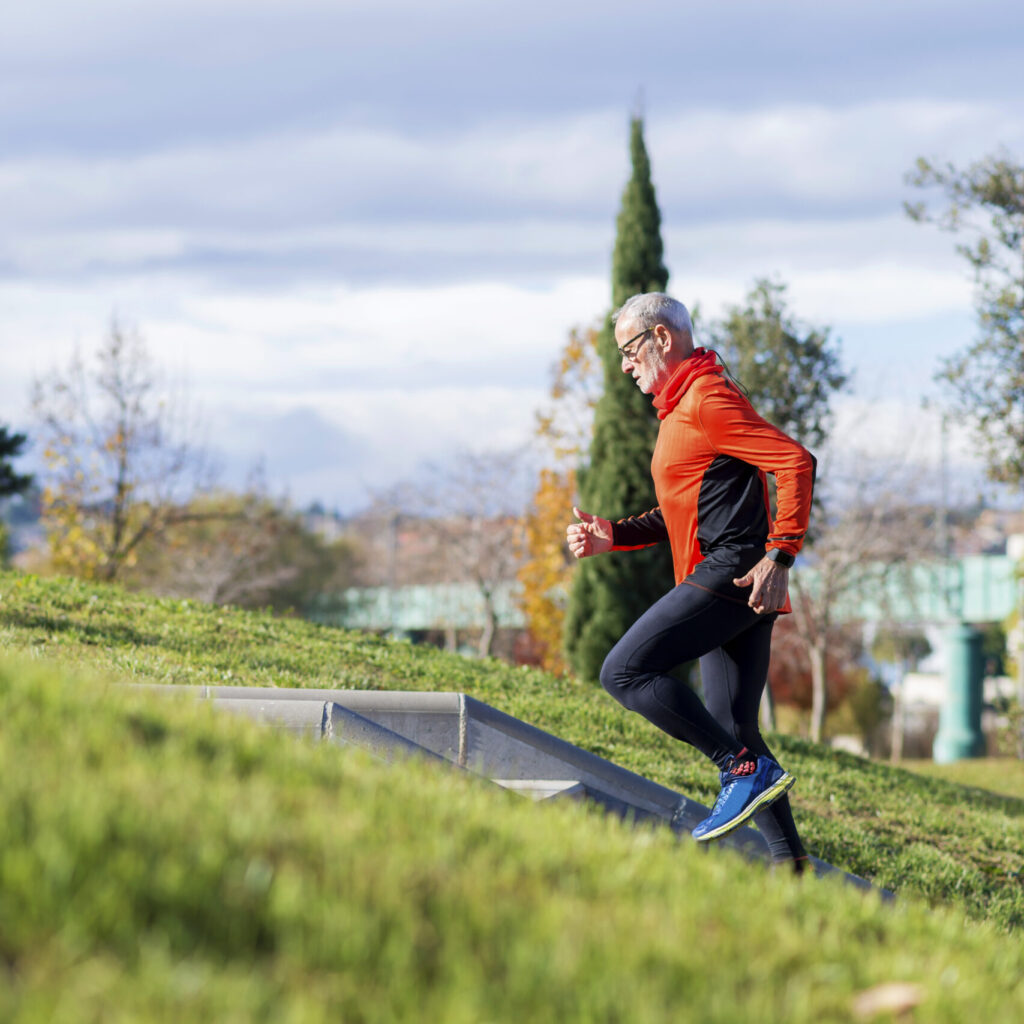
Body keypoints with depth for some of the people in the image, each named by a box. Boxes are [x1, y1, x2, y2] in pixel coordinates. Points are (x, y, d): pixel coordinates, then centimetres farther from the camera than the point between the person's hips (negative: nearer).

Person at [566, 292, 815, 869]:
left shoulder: (709, 399, -8)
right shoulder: (682, 407, 24)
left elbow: (795, 462, -17)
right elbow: (685, 515, 29)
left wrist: (779, 557, -22)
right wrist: (612, 536, 14)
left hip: (729, 575, -10)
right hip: (731, 588, 10)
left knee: (625, 672, -13)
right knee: (734, 730, 7)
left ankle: (747, 769, -17)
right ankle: (790, 864, 3)